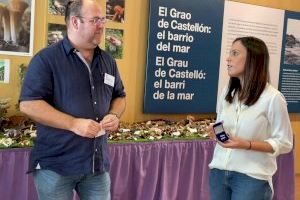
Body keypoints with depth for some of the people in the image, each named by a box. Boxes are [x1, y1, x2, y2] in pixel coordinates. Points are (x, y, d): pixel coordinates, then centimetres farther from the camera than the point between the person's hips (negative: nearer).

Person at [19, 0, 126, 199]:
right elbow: (28, 104, -16)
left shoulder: (108, 61, 10)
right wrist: (74, 124, -22)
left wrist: (114, 115, -2)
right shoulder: (47, 58, -9)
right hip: (55, 165, -5)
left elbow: (119, 96, 21)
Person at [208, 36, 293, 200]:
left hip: (252, 177, -5)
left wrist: (247, 145, -20)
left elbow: (284, 143, -9)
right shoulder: (226, 92, 6)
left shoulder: (273, 97, -12)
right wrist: (215, 131, -2)